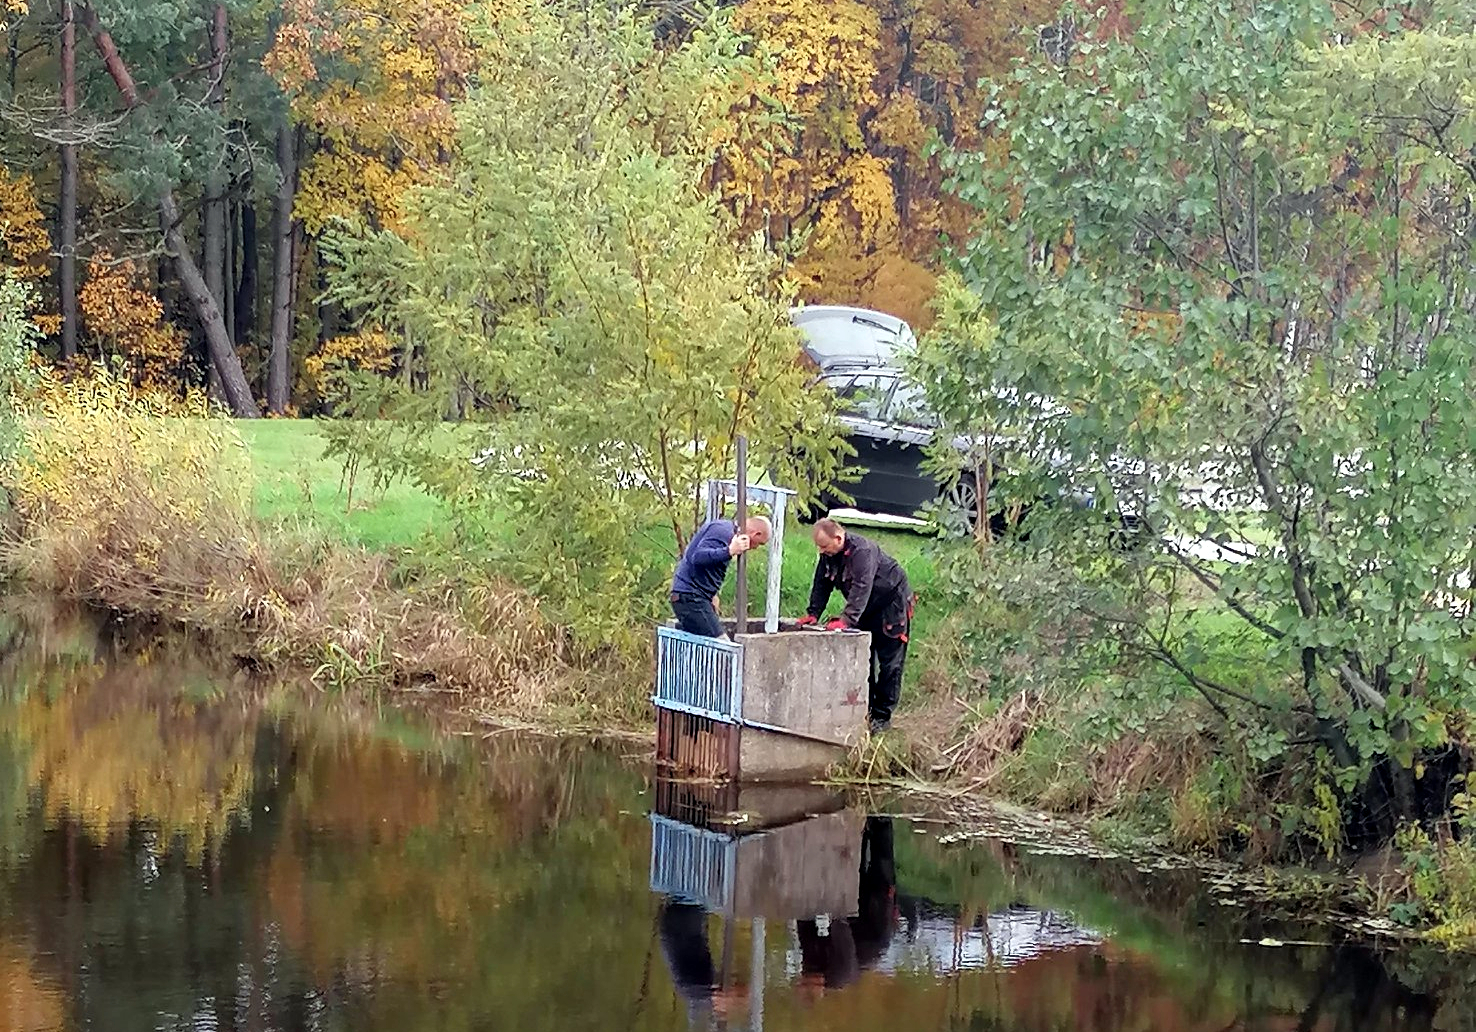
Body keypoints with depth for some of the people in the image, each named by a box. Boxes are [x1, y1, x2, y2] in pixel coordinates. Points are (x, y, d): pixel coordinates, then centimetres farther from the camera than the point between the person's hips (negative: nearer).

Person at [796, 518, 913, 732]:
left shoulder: (862, 551, -33)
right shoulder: (828, 554, -7)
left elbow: (861, 589, -41)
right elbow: (821, 584, 0)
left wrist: (846, 620, -50)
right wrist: (813, 614, -11)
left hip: (892, 605, -8)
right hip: (866, 610, 8)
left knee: (889, 663, -5)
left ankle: (882, 716, -2)